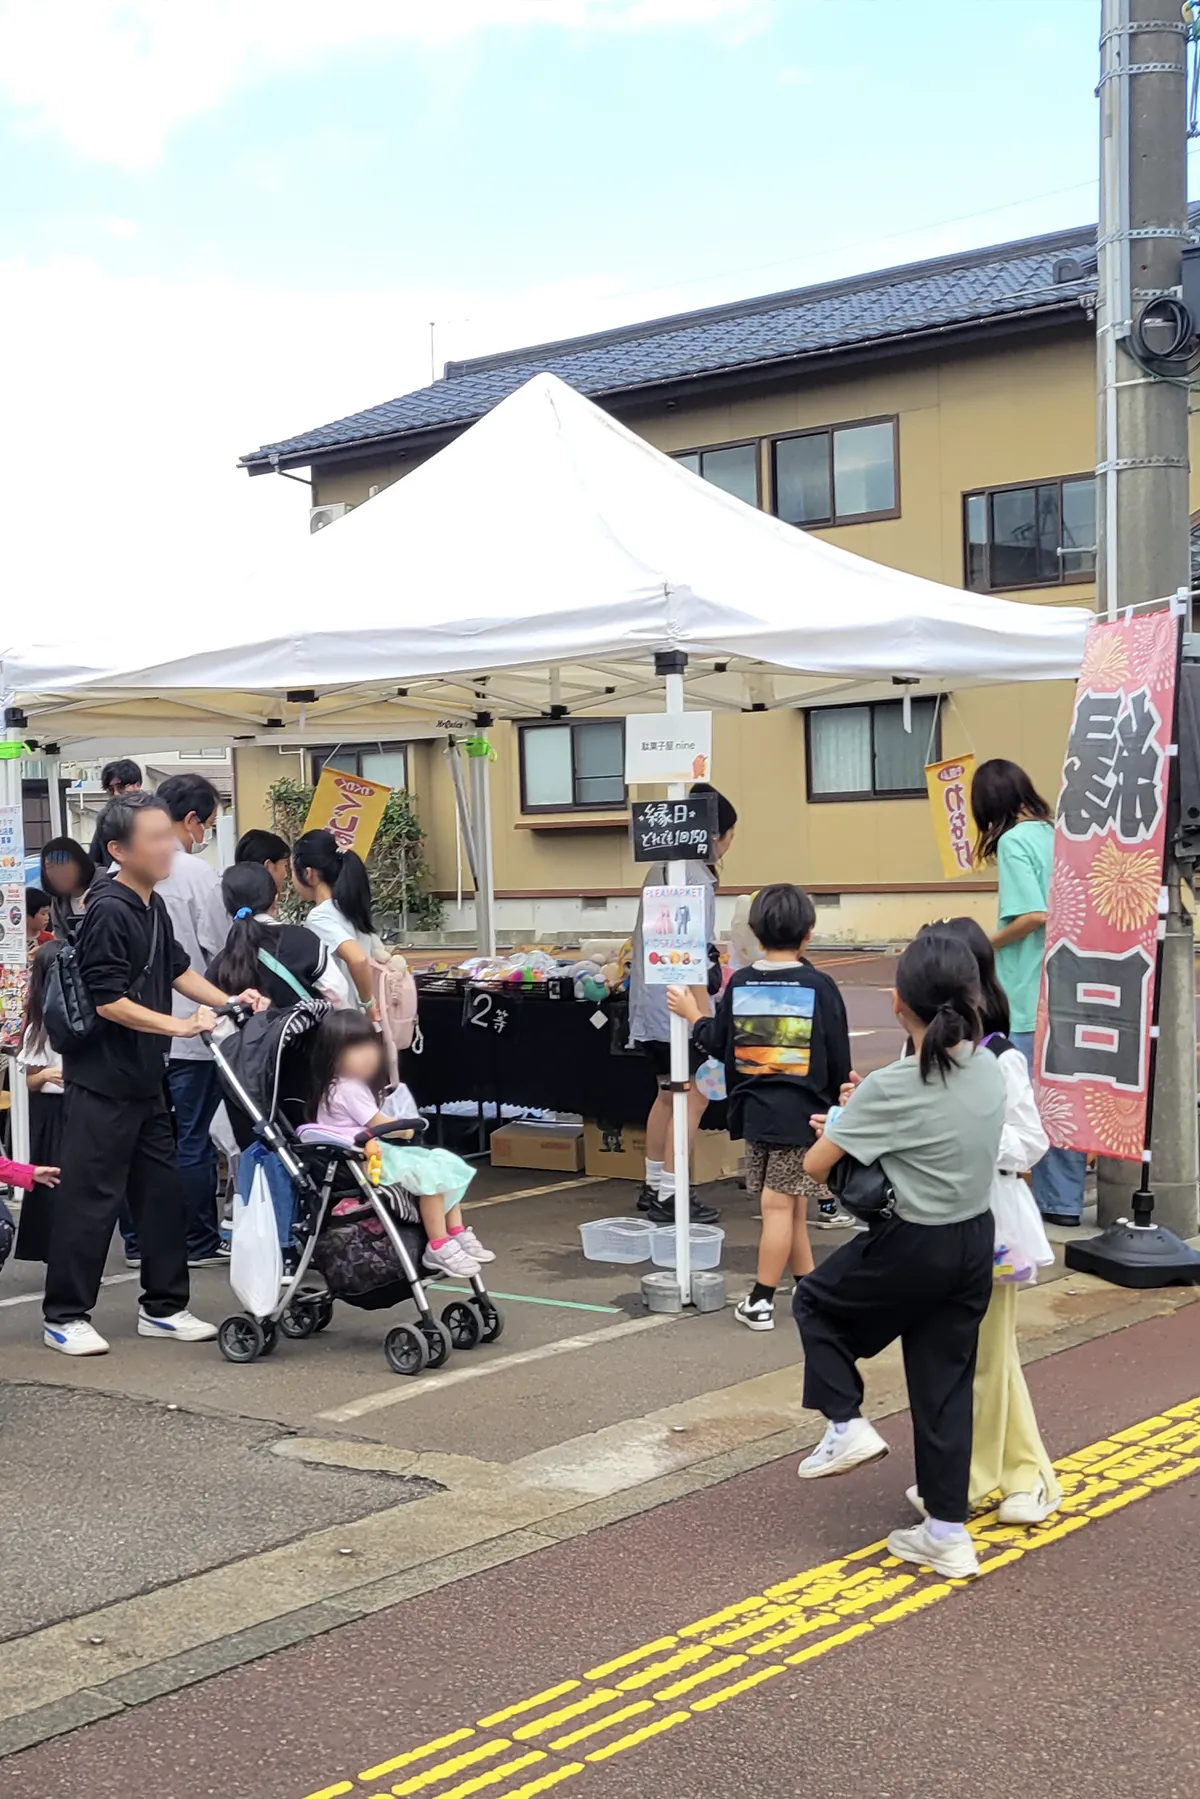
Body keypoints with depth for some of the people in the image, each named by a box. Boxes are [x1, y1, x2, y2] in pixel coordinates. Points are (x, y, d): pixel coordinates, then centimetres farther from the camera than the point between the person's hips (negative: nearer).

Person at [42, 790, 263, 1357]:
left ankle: (163, 1306, 23)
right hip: (101, 1081, -9)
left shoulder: (153, 906, 9)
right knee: (91, 1198, -2)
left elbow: (176, 969, 21)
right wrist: (178, 1025, -19)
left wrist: (228, 1001, 8)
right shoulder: (108, 911, -19)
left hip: (144, 1078, 9)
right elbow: (108, 1000, -21)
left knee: (162, 1191, 13)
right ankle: (65, 1316, 9)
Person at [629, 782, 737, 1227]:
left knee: (669, 1094, 17)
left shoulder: (662, 869, 11)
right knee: (693, 1096, -4)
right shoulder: (695, 880, -18)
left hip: (650, 1004, 10)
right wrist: (705, 1017, -21)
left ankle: (653, 1186, 24)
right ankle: (669, 1195, -3)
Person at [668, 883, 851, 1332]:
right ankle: (761, 1301, 5)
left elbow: (719, 1046, 8)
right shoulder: (819, 987, -7)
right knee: (782, 1205, 0)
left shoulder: (739, 984, 1)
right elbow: (839, 1059, -2)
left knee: (784, 1205, 11)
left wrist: (692, 1014, 24)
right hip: (802, 1111, -3)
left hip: (753, 1110, 3)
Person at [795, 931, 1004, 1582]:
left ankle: (846, 1424, 11)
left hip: (912, 1248, -6)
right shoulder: (990, 1071, -1)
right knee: (945, 1387, 13)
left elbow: (814, 1166, -15)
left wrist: (839, 1124, 6)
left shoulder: (891, 1088, -19)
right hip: (975, 1243, 6)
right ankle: (948, 1532, 17)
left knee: (814, 1299, 22)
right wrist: (862, 1117, 6)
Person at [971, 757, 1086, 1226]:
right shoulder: (1056, 835, 10)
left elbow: (1034, 915, -19)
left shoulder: (1014, 841, -10)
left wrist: (989, 945, -5)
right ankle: (1063, 1200, 17)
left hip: (1028, 998, -7)